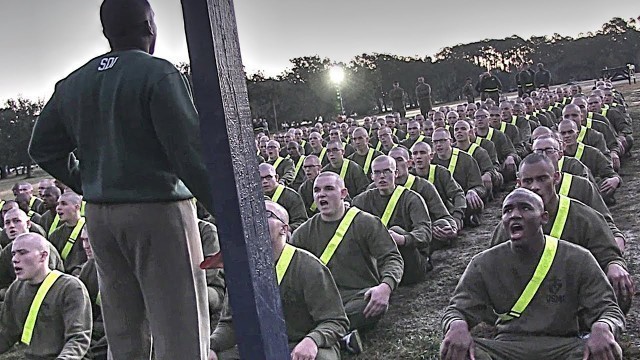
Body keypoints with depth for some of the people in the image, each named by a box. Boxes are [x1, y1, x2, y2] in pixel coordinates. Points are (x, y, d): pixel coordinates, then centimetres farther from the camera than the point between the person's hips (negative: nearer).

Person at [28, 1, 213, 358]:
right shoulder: (158, 74, -10)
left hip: (99, 214, 7)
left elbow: (43, 148, 17)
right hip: (159, 210, -7)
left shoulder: (72, 85, 10)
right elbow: (192, 152, -16)